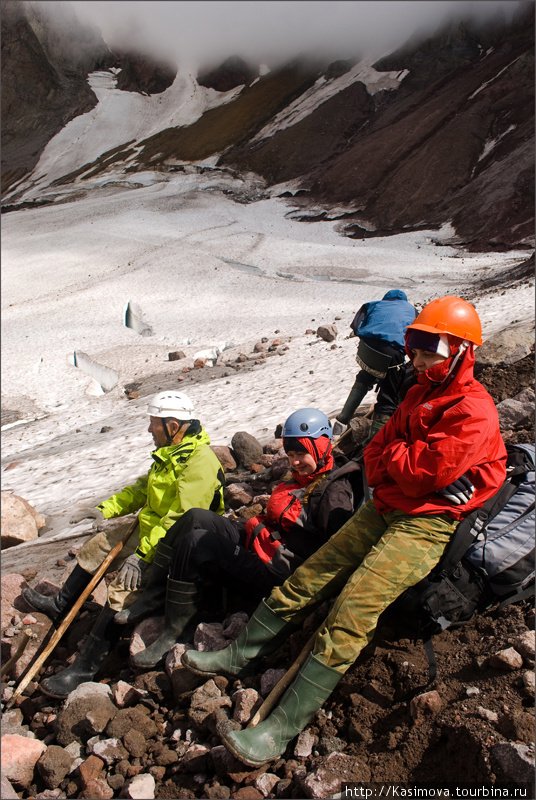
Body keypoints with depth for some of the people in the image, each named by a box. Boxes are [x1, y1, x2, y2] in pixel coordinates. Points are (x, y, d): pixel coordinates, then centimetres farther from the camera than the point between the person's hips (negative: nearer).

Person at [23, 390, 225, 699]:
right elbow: (143, 488, 17)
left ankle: (85, 668, -16)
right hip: (149, 529, 11)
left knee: (124, 587, -27)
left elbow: (182, 519, -32)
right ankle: (61, 606, 39)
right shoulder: (169, 453, 7)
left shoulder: (200, 462, -26)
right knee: (97, 545, 18)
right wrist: (106, 509, 5)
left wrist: (142, 555, -33)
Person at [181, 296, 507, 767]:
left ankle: (281, 731, -15)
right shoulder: (421, 393, 14)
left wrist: (394, 455, -3)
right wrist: (405, 467, -11)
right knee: (307, 578, 5)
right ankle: (238, 657, 20)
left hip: (426, 525, -8)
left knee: (351, 612, -20)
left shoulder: (474, 411, -15)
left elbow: (423, 473, -23)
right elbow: (376, 455, 10)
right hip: (386, 509, 8)